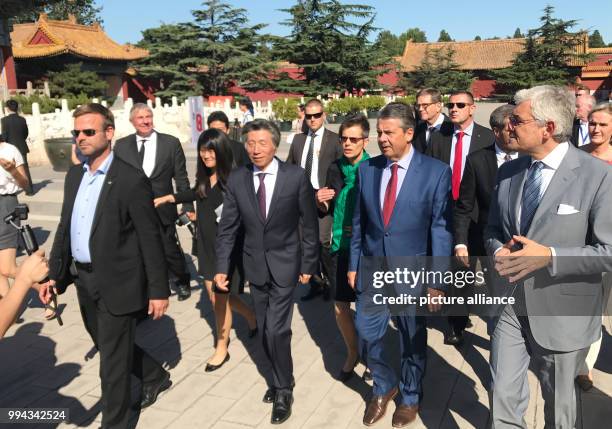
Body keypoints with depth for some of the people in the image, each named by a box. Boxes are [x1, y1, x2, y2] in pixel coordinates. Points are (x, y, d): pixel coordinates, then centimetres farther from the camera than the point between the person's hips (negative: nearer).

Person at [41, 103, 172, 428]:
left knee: (112, 361, 4)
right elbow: (64, 228, 12)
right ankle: (155, 377, 47)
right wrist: (53, 275, 7)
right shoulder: (74, 175, 7)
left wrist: (159, 290, -14)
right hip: (84, 280, 8)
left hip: (116, 283, -8)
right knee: (108, 346, 24)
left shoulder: (131, 179, -16)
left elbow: (150, 238, -15)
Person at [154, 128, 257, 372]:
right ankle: (251, 317, 42)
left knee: (219, 297, 2)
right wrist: (167, 198, 24)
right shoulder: (203, 177, 2)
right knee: (215, 294, 15)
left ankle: (222, 349, 24)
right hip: (207, 244, 7)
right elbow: (197, 194, 23)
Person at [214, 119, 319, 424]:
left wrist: (308, 265, -4)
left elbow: (309, 224, -5)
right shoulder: (237, 179, -4)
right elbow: (227, 227, 1)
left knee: (276, 330, -8)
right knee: (265, 330, 14)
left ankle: (283, 390, 15)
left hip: (284, 263, -3)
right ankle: (280, 378, 36)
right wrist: (222, 267, -3)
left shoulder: (296, 176, -12)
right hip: (255, 264, 4)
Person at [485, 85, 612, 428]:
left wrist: (550, 256, -26)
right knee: (503, 396, 10)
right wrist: (498, 251, -10)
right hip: (512, 304, 4)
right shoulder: (509, 172, 2)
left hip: (562, 312, -3)